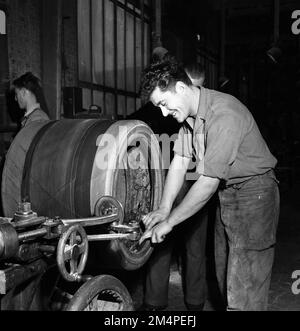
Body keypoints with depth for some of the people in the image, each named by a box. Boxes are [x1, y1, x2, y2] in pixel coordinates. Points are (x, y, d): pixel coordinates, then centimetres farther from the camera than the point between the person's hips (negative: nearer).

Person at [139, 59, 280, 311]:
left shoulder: (223, 114, -27)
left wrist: (169, 222, -20)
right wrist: (163, 209, -8)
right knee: (225, 277, 18)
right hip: (227, 193, 9)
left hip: (254, 191, -9)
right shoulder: (188, 113, 1)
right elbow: (179, 163, 2)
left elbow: (209, 182, -27)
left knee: (244, 292, -5)